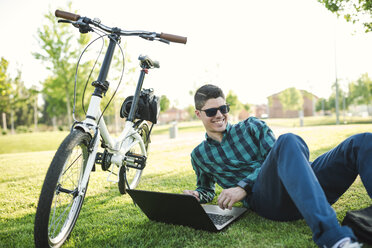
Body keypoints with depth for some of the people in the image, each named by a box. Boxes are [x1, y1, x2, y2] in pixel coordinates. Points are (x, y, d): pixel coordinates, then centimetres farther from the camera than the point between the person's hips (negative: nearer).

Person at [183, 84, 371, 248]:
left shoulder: (251, 126, 19)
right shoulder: (199, 156, 21)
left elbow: (274, 156, 5)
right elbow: (207, 189, 33)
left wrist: (243, 187, -10)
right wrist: (196, 195, 6)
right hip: (261, 197, -3)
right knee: (288, 141, -36)